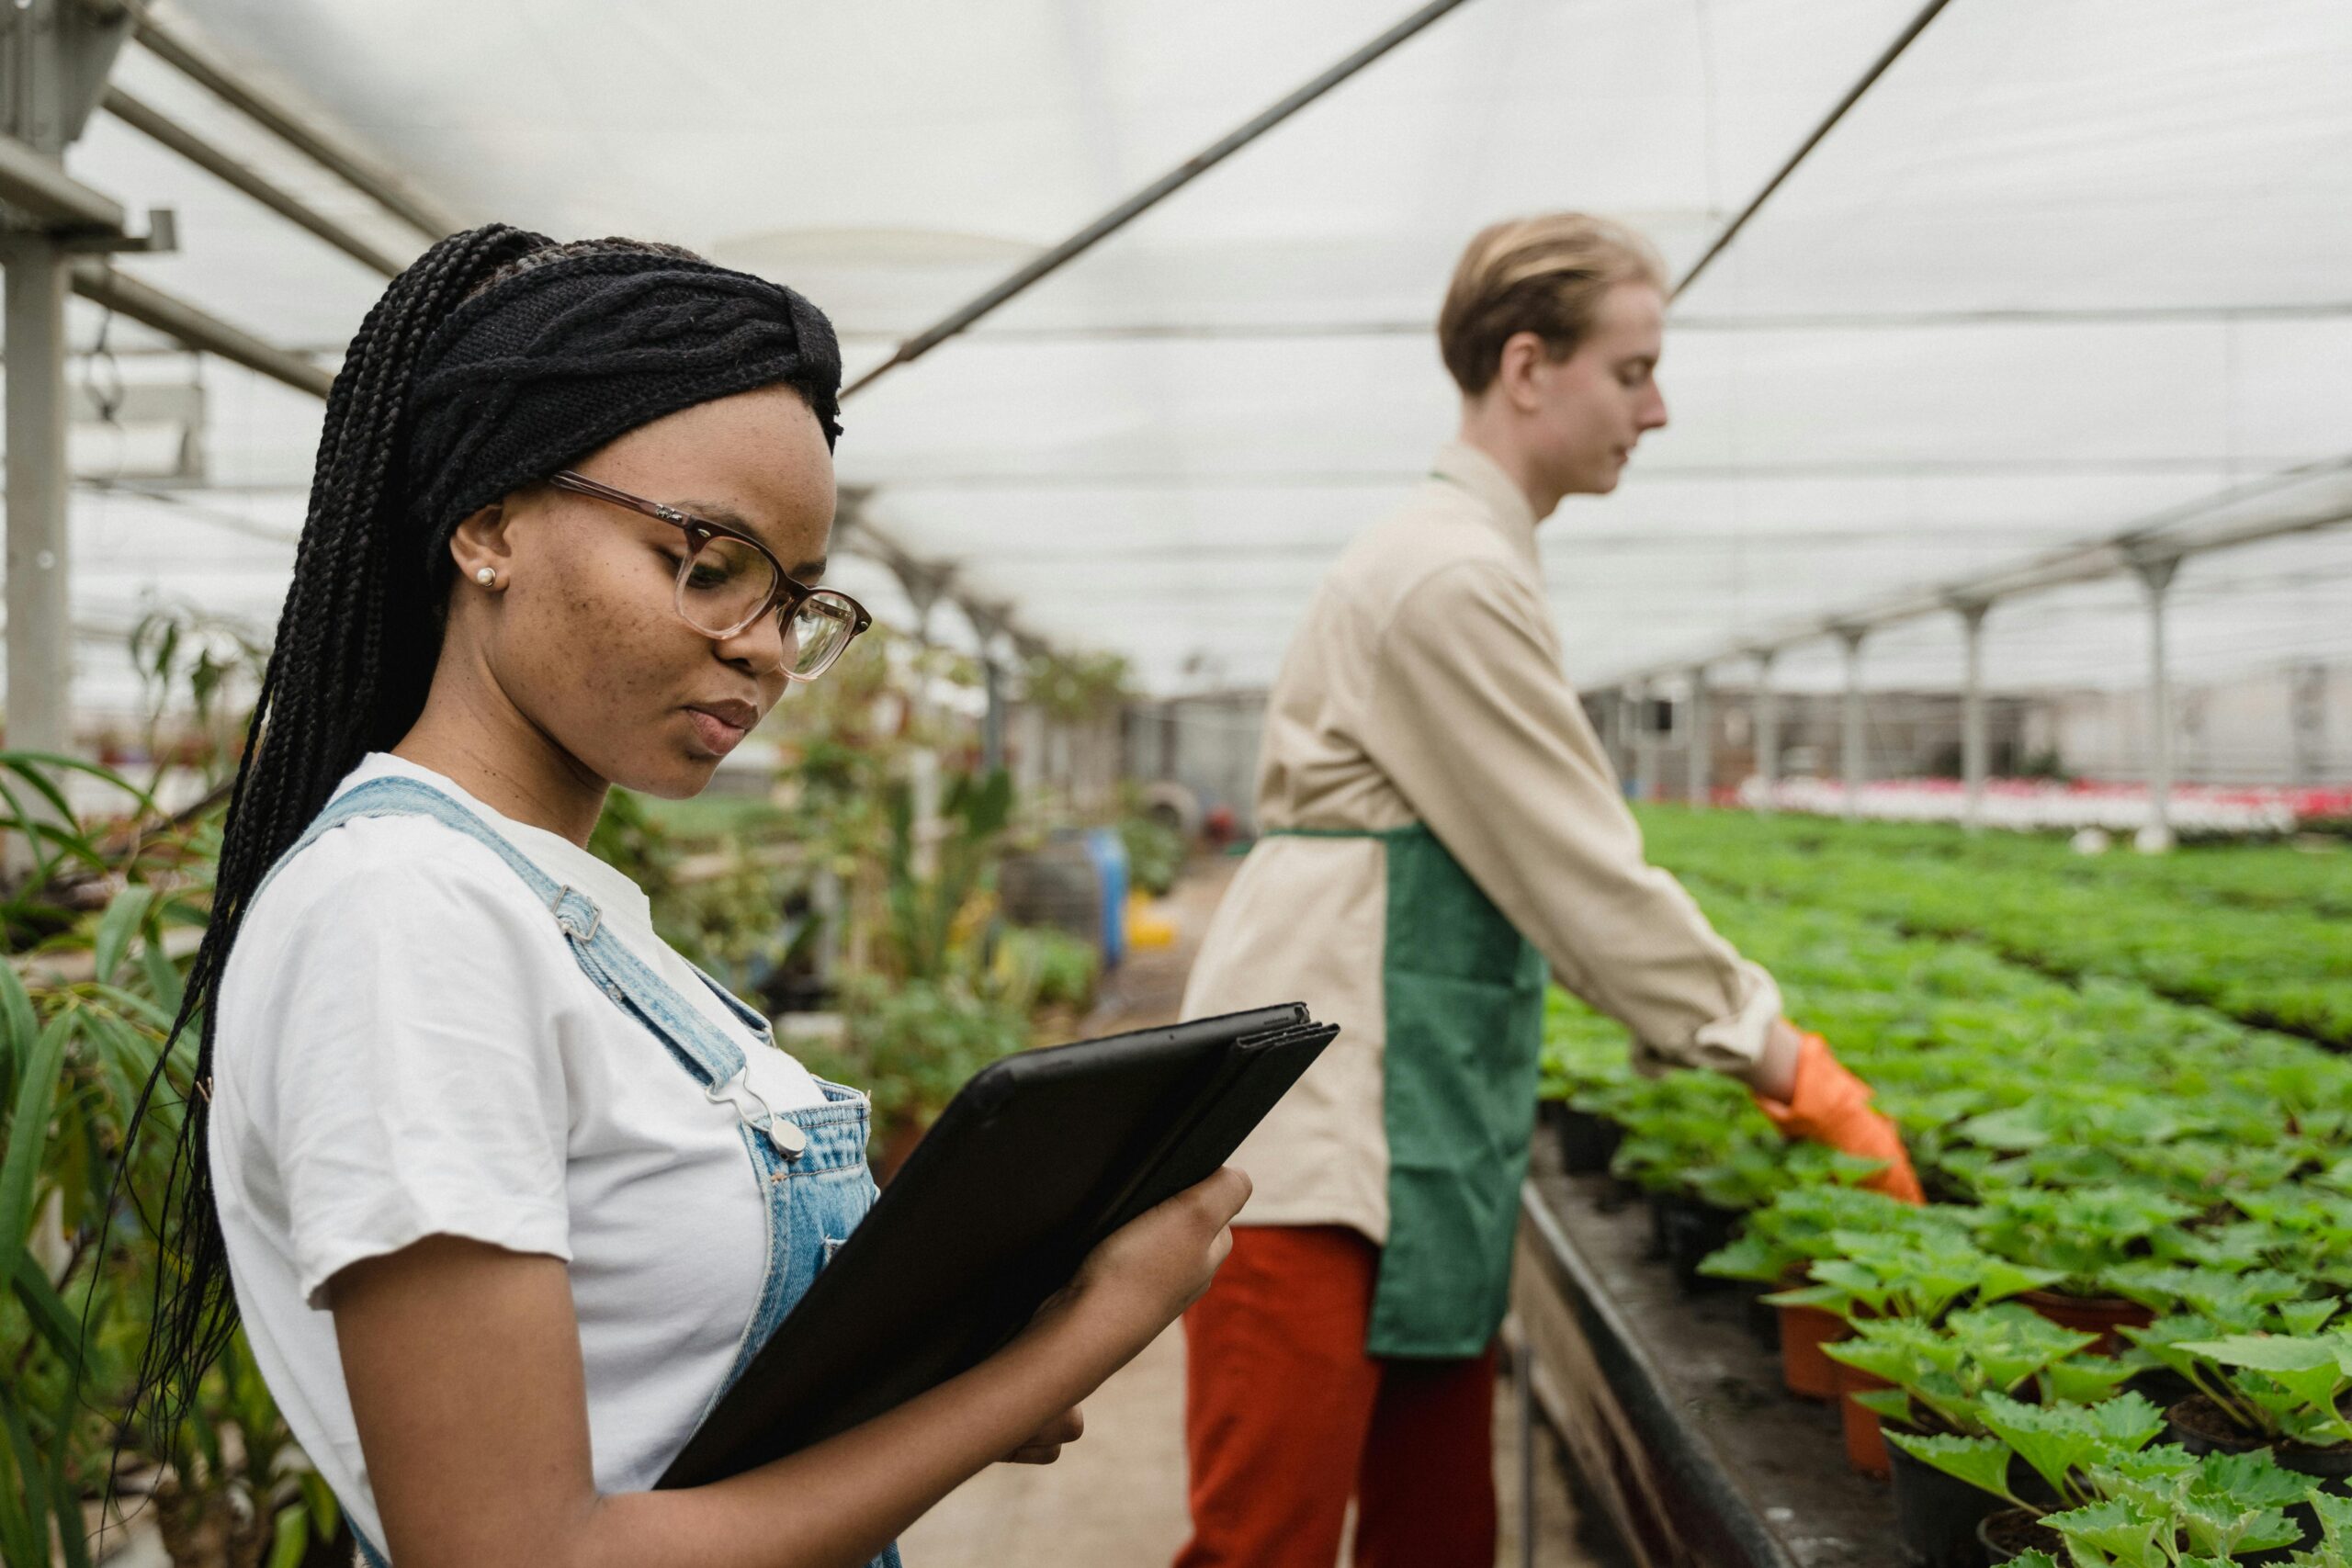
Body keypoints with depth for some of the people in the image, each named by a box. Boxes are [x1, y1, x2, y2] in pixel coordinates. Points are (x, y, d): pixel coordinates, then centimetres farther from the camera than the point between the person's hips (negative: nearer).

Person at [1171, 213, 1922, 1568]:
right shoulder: (1448, 580, -15)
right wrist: (1784, 1062, -5)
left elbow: (1549, 864, 18)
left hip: (1420, 1118, 10)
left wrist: (1759, 1049, 14)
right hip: (1322, 1127, -10)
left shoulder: (1480, 564, 16)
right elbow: (1586, 878, -15)